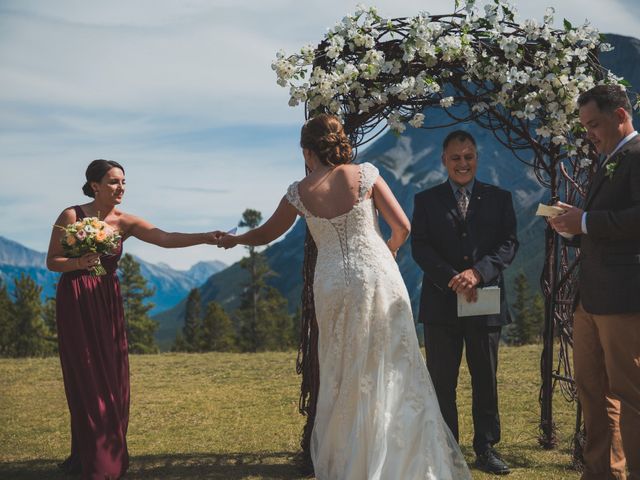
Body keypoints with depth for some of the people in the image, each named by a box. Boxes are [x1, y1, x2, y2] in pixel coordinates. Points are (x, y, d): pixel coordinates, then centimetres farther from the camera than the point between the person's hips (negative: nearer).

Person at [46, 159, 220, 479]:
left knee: (113, 378, 4)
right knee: (87, 379, -3)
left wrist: (206, 238, -23)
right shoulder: (71, 216, -8)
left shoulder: (125, 222, 1)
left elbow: (166, 239, -11)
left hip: (109, 302, 4)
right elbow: (51, 261, -4)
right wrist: (79, 263, -24)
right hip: (76, 301, -4)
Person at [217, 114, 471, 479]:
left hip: (334, 285, 1)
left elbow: (267, 234, 14)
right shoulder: (365, 175, -4)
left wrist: (234, 240, 34)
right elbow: (402, 227, -5)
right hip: (379, 277, -1)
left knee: (344, 376, 14)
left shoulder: (300, 193, 0)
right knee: (396, 370, 8)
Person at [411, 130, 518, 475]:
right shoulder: (426, 200, 7)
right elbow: (420, 248, -3)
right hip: (441, 303, -1)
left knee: (485, 380, 7)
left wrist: (478, 272, -17)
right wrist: (452, 279, -16)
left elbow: (509, 244, 0)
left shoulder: (499, 198, 9)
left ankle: (486, 448, 17)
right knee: (441, 382, 4)